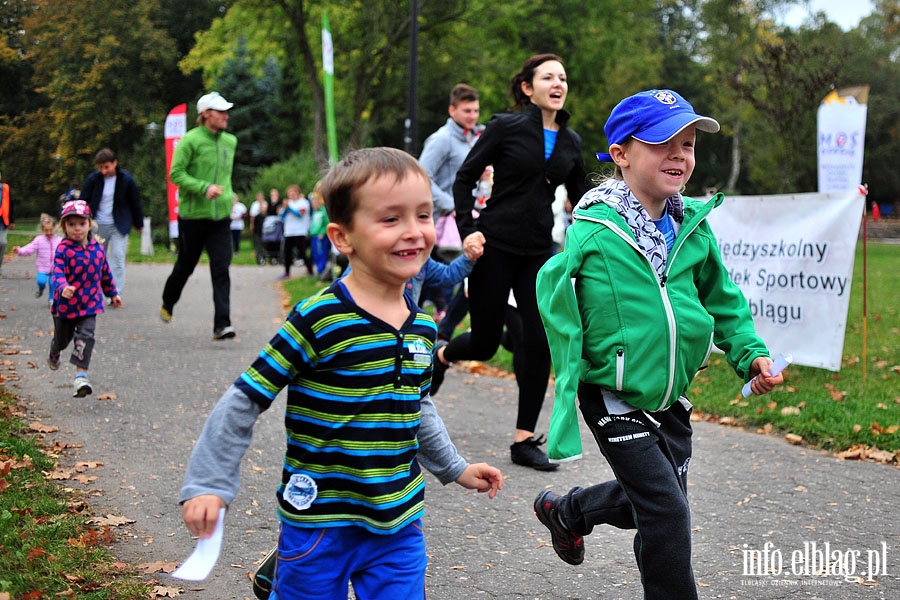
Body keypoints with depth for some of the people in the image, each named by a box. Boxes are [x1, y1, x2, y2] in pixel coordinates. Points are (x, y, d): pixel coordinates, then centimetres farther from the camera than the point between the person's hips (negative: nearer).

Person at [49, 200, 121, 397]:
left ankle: (81, 375, -17)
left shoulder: (97, 249, 0)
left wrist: (113, 293, 23)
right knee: (62, 338, 19)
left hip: (90, 304, 2)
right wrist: (63, 288, -45)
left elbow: (106, 273, 14)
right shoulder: (63, 250, -15)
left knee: (85, 337, -16)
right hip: (65, 304, -2)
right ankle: (54, 355, 54)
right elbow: (58, 274, -25)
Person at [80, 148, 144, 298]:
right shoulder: (93, 179, -5)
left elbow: (135, 202, 4)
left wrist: (139, 224, 10)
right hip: (98, 225, 2)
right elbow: (83, 200, 3)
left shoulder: (126, 179, -7)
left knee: (117, 257, -10)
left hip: (119, 226, -2)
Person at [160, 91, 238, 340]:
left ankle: (222, 324, -11)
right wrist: (204, 188, -24)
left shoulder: (230, 142, 11)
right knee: (186, 265, 12)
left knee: (221, 269, -8)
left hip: (220, 216, 4)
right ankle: (167, 303, 39)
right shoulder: (190, 140, -10)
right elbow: (176, 174, -14)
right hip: (193, 214, -4)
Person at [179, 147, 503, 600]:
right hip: (320, 525, -5)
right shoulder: (319, 321, -17)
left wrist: (455, 468, 26)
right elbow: (244, 401, -12)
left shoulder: (423, 328, 3)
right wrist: (207, 484, -12)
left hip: (400, 526, 5)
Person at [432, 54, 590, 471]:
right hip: (495, 246, -4)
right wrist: (468, 229, -14)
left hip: (538, 251, 4)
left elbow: (582, 200, 18)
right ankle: (441, 355, 40)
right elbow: (465, 177, -3)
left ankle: (524, 441, 4)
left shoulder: (570, 143, 8)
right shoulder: (506, 127, -6)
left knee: (540, 342, -6)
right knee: (485, 343, 3)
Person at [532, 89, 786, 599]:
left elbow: (720, 297, 13)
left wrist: (750, 353, 2)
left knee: (647, 499, 21)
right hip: (616, 399, -7)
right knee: (667, 513, -8)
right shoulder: (595, 230, -19)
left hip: (671, 397, 7)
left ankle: (567, 510, 48)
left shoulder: (693, 225, 0)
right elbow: (556, 292, -19)